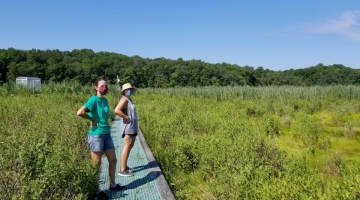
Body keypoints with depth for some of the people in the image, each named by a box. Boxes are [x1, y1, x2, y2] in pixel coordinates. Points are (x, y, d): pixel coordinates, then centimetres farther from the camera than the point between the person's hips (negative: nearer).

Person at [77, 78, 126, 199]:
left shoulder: (105, 100, 9)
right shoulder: (94, 99, -13)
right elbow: (79, 112, -26)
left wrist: (105, 125, 8)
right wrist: (92, 119, -15)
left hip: (107, 134, 8)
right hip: (96, 135, -7)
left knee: (113, 160, 15)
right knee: (96, 164, 5)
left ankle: (113, 185, 32)